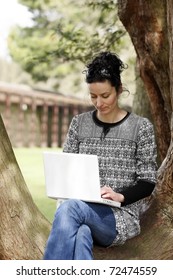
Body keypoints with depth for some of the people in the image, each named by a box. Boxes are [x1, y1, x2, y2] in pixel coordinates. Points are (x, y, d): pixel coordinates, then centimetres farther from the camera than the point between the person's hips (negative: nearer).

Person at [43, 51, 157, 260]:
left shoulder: (141, 127, 2)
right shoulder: (79, 123, 12)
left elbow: (147, 183, 1)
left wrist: (120, 196, -18)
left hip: (121, 217, -2)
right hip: (82, 210, 3)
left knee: (69, 209, -34)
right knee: (80, 235, -36)